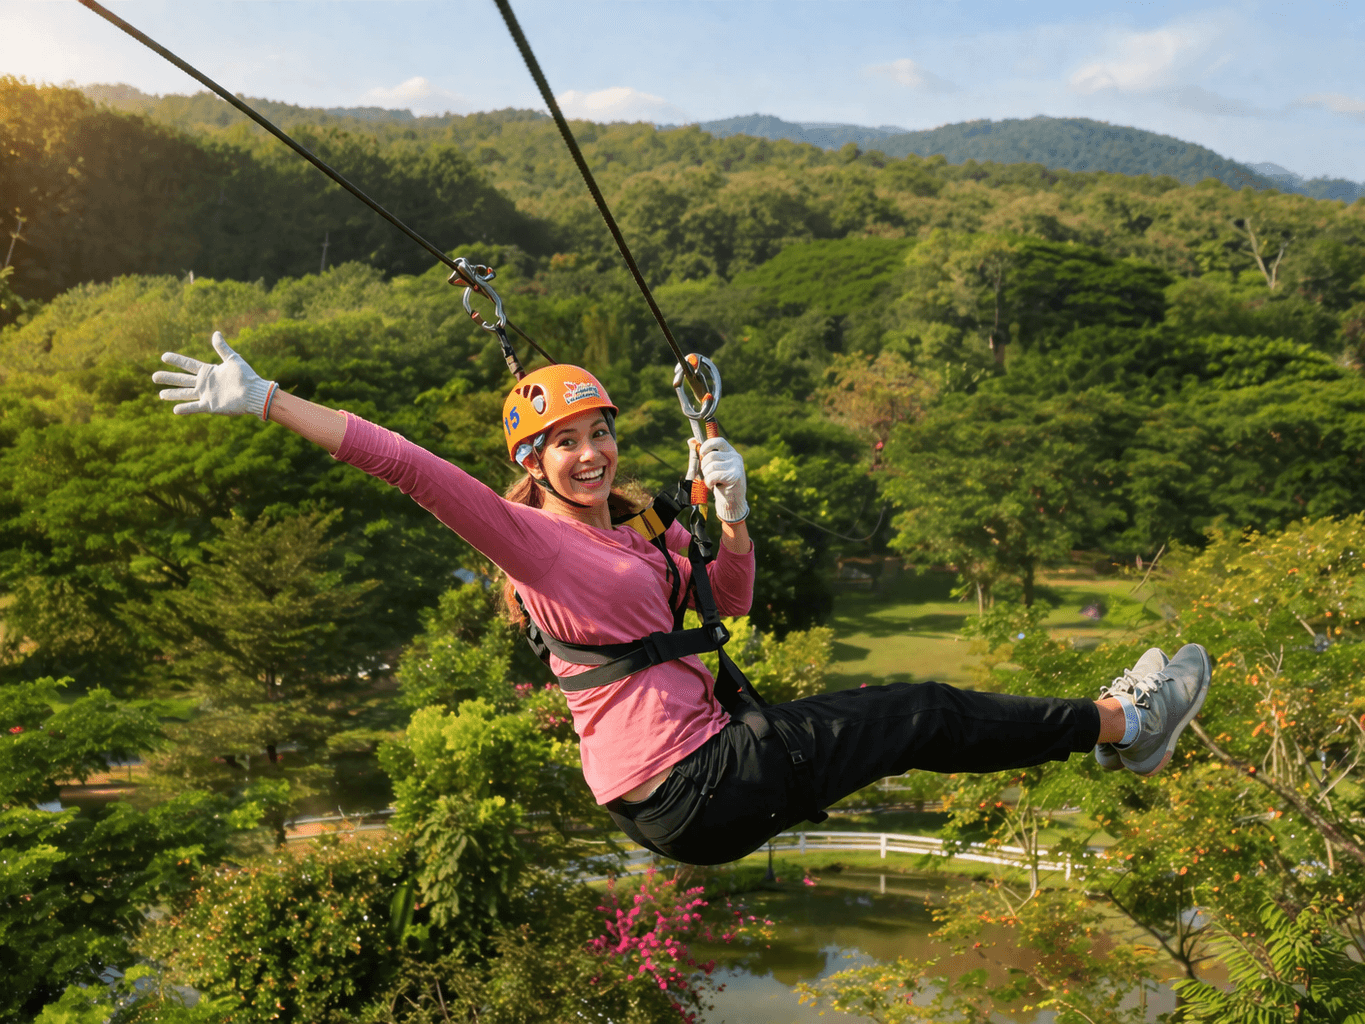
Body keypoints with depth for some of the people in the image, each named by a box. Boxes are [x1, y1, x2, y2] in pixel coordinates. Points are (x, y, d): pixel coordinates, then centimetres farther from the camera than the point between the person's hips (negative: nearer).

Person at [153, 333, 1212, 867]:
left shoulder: (638, 536, 13)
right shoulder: (530, 538, -11)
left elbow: (731, 599, 21)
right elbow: (409, 465, -21)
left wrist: (732, 512, 2)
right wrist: (265, 400, -25)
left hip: (707, 751, 8)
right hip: (687, 794, -8)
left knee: (907, 714, 11)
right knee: (919, 713, -2)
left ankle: (1114, 723, 28)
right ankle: (1121, 723, 14)